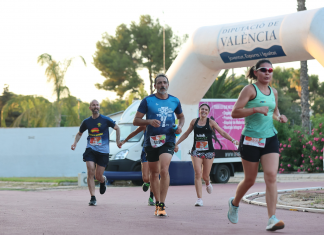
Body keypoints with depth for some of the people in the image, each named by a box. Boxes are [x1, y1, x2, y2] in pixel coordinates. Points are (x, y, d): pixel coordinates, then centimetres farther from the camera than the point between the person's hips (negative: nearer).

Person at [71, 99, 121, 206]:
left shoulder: (105, 120, -2)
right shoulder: (86, 121, 6)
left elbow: (117, 128, 9)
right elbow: (79, 133, 21)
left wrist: (118, 141, -1)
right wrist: (75, 143, 4)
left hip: (103, 151, -2)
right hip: (90, 150, 2)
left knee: (98, 176, 1)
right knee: (90, 173, -14)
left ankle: (103, 181, 40)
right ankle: (93, 198, -9)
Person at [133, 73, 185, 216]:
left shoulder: (175, 101, 8)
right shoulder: (147, 101, 0)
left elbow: (181, 116, 26)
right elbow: (136, 121, 0)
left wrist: (180, 126, 4)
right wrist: (149, 121, -19)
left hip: (168, 140, -1)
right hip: (151, 141, 1)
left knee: (164, 170, -19)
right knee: (154, 173, 9)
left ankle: (162, 205, -17)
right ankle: (157, 203, 25)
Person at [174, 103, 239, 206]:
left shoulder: (211, 122, 2)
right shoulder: (194, 121, 8)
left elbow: (223, 133, 3)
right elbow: (186, 134, 21)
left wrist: (233, 140, -10)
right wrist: (176, 143, 20)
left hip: (208, 151, -1)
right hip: (196, 151, 1)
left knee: (205, 176, 3)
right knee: (198, 173, -14)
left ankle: (208, 183, 42)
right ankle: (199, 198, -12)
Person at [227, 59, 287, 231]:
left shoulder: (273, 92, 12)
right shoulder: (250, 90, -6)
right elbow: (235, 112, -13)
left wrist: (279, 117, 8)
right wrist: (256, 109, -23)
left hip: (270, 139, 4)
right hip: (251, 139, -4)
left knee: (271, 176, -12)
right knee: (250, 180, 7)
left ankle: (272, 219, -16)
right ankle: (234, 203, 38)